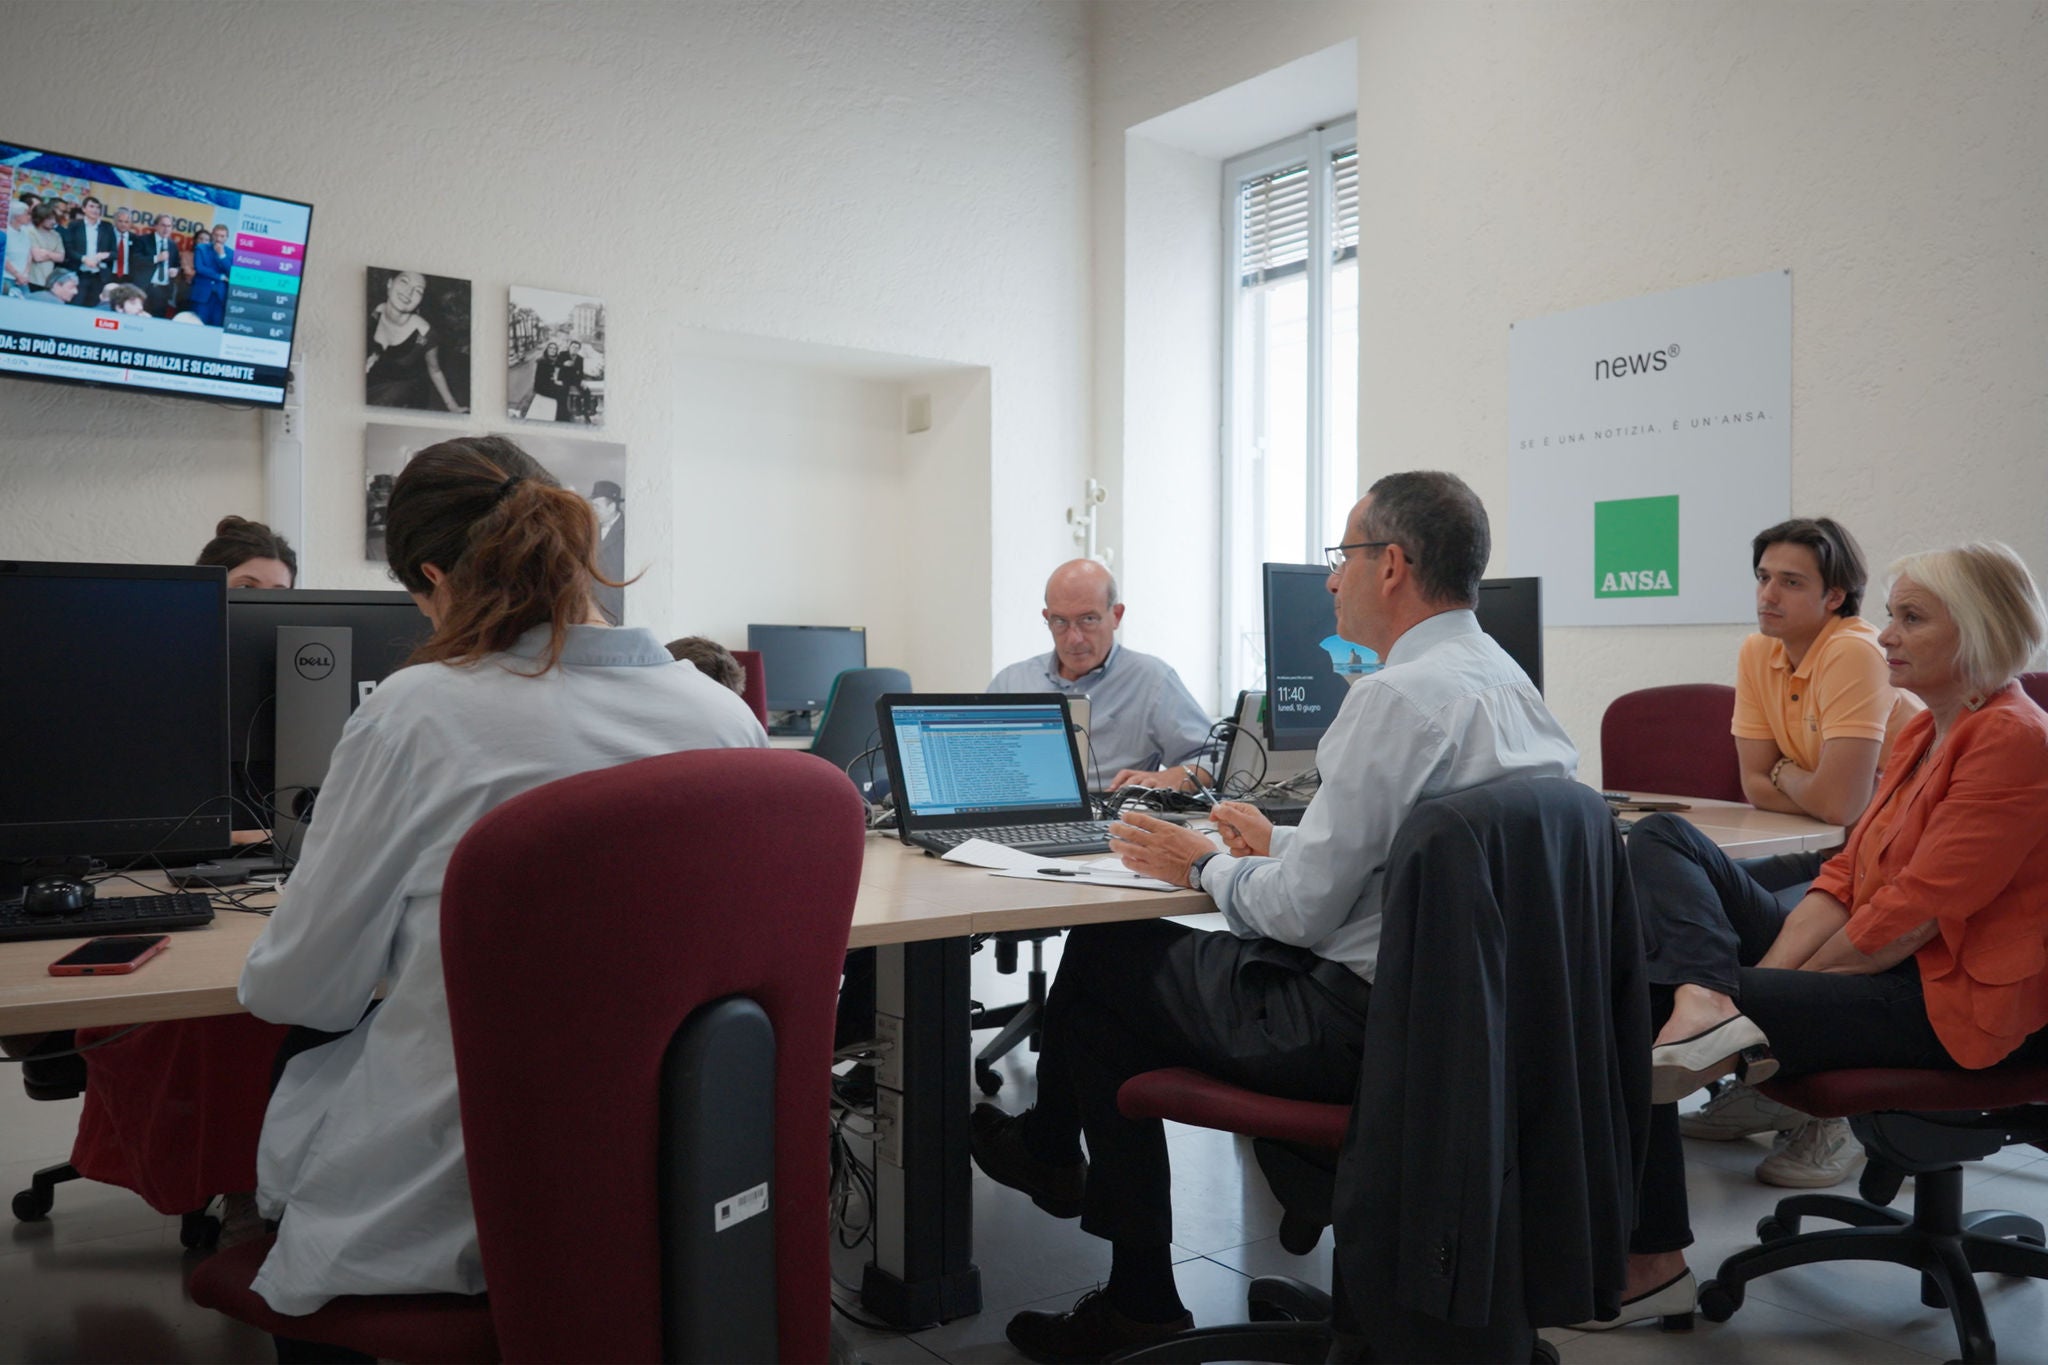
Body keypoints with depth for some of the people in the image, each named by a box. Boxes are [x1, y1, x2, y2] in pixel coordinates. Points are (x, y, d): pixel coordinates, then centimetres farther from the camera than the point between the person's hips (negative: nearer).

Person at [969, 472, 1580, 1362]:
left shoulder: (1398, 694, -22)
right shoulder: (1503, 678, 9)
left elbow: (1302, 912, -20)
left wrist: (1205, 868, -2)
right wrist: (1280, 843, 21)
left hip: (1362, 1022, -10)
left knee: (1101, 955, 5)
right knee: (1138, 956, 18)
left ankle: (1050, 1149, 36)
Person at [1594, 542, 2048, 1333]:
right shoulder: (1922, 734, 13)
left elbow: (1913, 914, -22)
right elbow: (1847, 878, 8)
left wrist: (1775, 986, -14)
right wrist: (1755, 977, -6)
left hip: (1946, 1002, -10)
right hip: (1869, 965, 10)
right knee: (1661, 840, 1)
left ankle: (1650, 1265, -5)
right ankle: (1707, 999, -25)